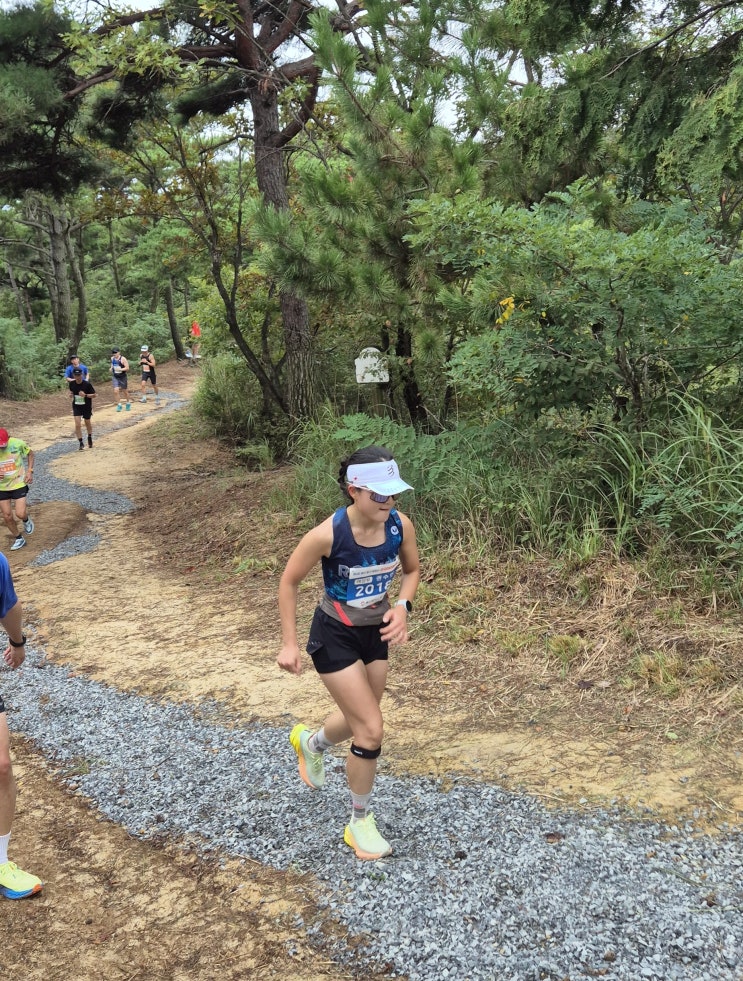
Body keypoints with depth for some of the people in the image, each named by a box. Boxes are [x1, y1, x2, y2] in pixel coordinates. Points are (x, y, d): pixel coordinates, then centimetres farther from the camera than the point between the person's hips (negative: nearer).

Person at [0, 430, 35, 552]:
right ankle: (18, 539, 29)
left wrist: (30, 471, -6)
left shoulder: (18, 444, -18)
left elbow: (30, 453, 4)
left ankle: (26, 520, 27)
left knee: (20, 514, -11)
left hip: (19, 484, -2)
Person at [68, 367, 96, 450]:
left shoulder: (87, 384, -18)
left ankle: (90, 437, 44)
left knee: (88, 423, 17)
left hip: (87, 407, -1)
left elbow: (94, 395, -13)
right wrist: (73, 398, 2)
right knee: (78, 425, -11)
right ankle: (81, 443, -3)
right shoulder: (72, 384, -7)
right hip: (76, 407, 1)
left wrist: (85, 395, -28)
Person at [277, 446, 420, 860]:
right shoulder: (328, 535, -29)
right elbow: (289, 581, -14)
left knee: (359, 721, 23)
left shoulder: (401, 525, -17)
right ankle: (361, 821, 18)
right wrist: (289, 643, -12)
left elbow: (412, 570, 4)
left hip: (375, 633, 6)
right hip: (335, 637, -6)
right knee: (371, 730, -7)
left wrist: (402, 606, -15)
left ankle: (311, 742, 58)